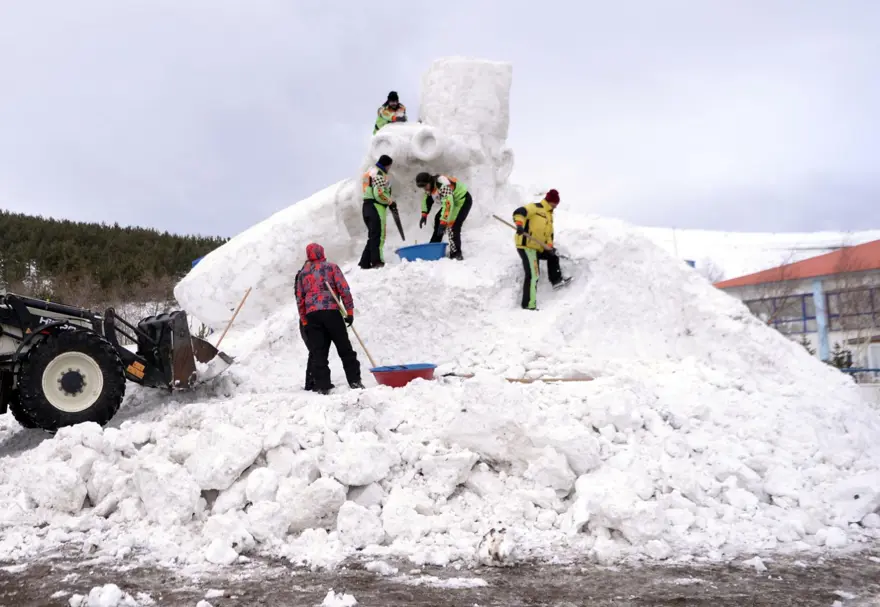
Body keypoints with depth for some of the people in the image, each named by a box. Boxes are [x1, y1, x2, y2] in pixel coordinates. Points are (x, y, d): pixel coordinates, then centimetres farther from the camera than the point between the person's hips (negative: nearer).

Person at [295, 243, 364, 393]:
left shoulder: (302, 273, 16)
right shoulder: (331, 267, 6)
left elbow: (299, 300, 14)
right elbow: (344, 289, -3)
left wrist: (304, 322, 18)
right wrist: (350, 311, -1)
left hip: (311, 315, 3)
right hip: (331, 312, -2)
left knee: (317, 352, 3)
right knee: (345, 349, 5)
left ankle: (322, 385, -2)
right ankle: (354, 381, 4)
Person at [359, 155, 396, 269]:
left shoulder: (370, 171, 20)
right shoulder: (379, 174, -11)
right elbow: (379, 194, -20)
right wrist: (391, 202, -5)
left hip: (367, 206, 10)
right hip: (376, 207, -10)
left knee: (373, 236, 13)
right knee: (379, 235, -8)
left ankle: (365, 263, 12)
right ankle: (377, 261, -10)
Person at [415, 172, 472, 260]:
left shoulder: (443, 186, -36)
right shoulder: (429, 185, -7)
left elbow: (448, 204, -43)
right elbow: (427, 199, 9)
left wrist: (443, 223, -47)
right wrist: (424, 215, -1)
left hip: (463, 200, -10)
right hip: (451, 201, 10)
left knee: (453, 226, -24)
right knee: (438, 219, 17)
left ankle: (456, 253, -21)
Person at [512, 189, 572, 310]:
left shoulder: (549, 215, 22)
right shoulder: (536, 207, -8)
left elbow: (549, 233, 18)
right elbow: (519, 212, -21)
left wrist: (550, 246, 0)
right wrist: (519, 224, -39)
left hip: (538, 247, 10)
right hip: (526, 245, -10)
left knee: (552, 255, 25)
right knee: (532, 275, -14)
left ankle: (556, 280, 36)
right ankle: (528, 304, -14)